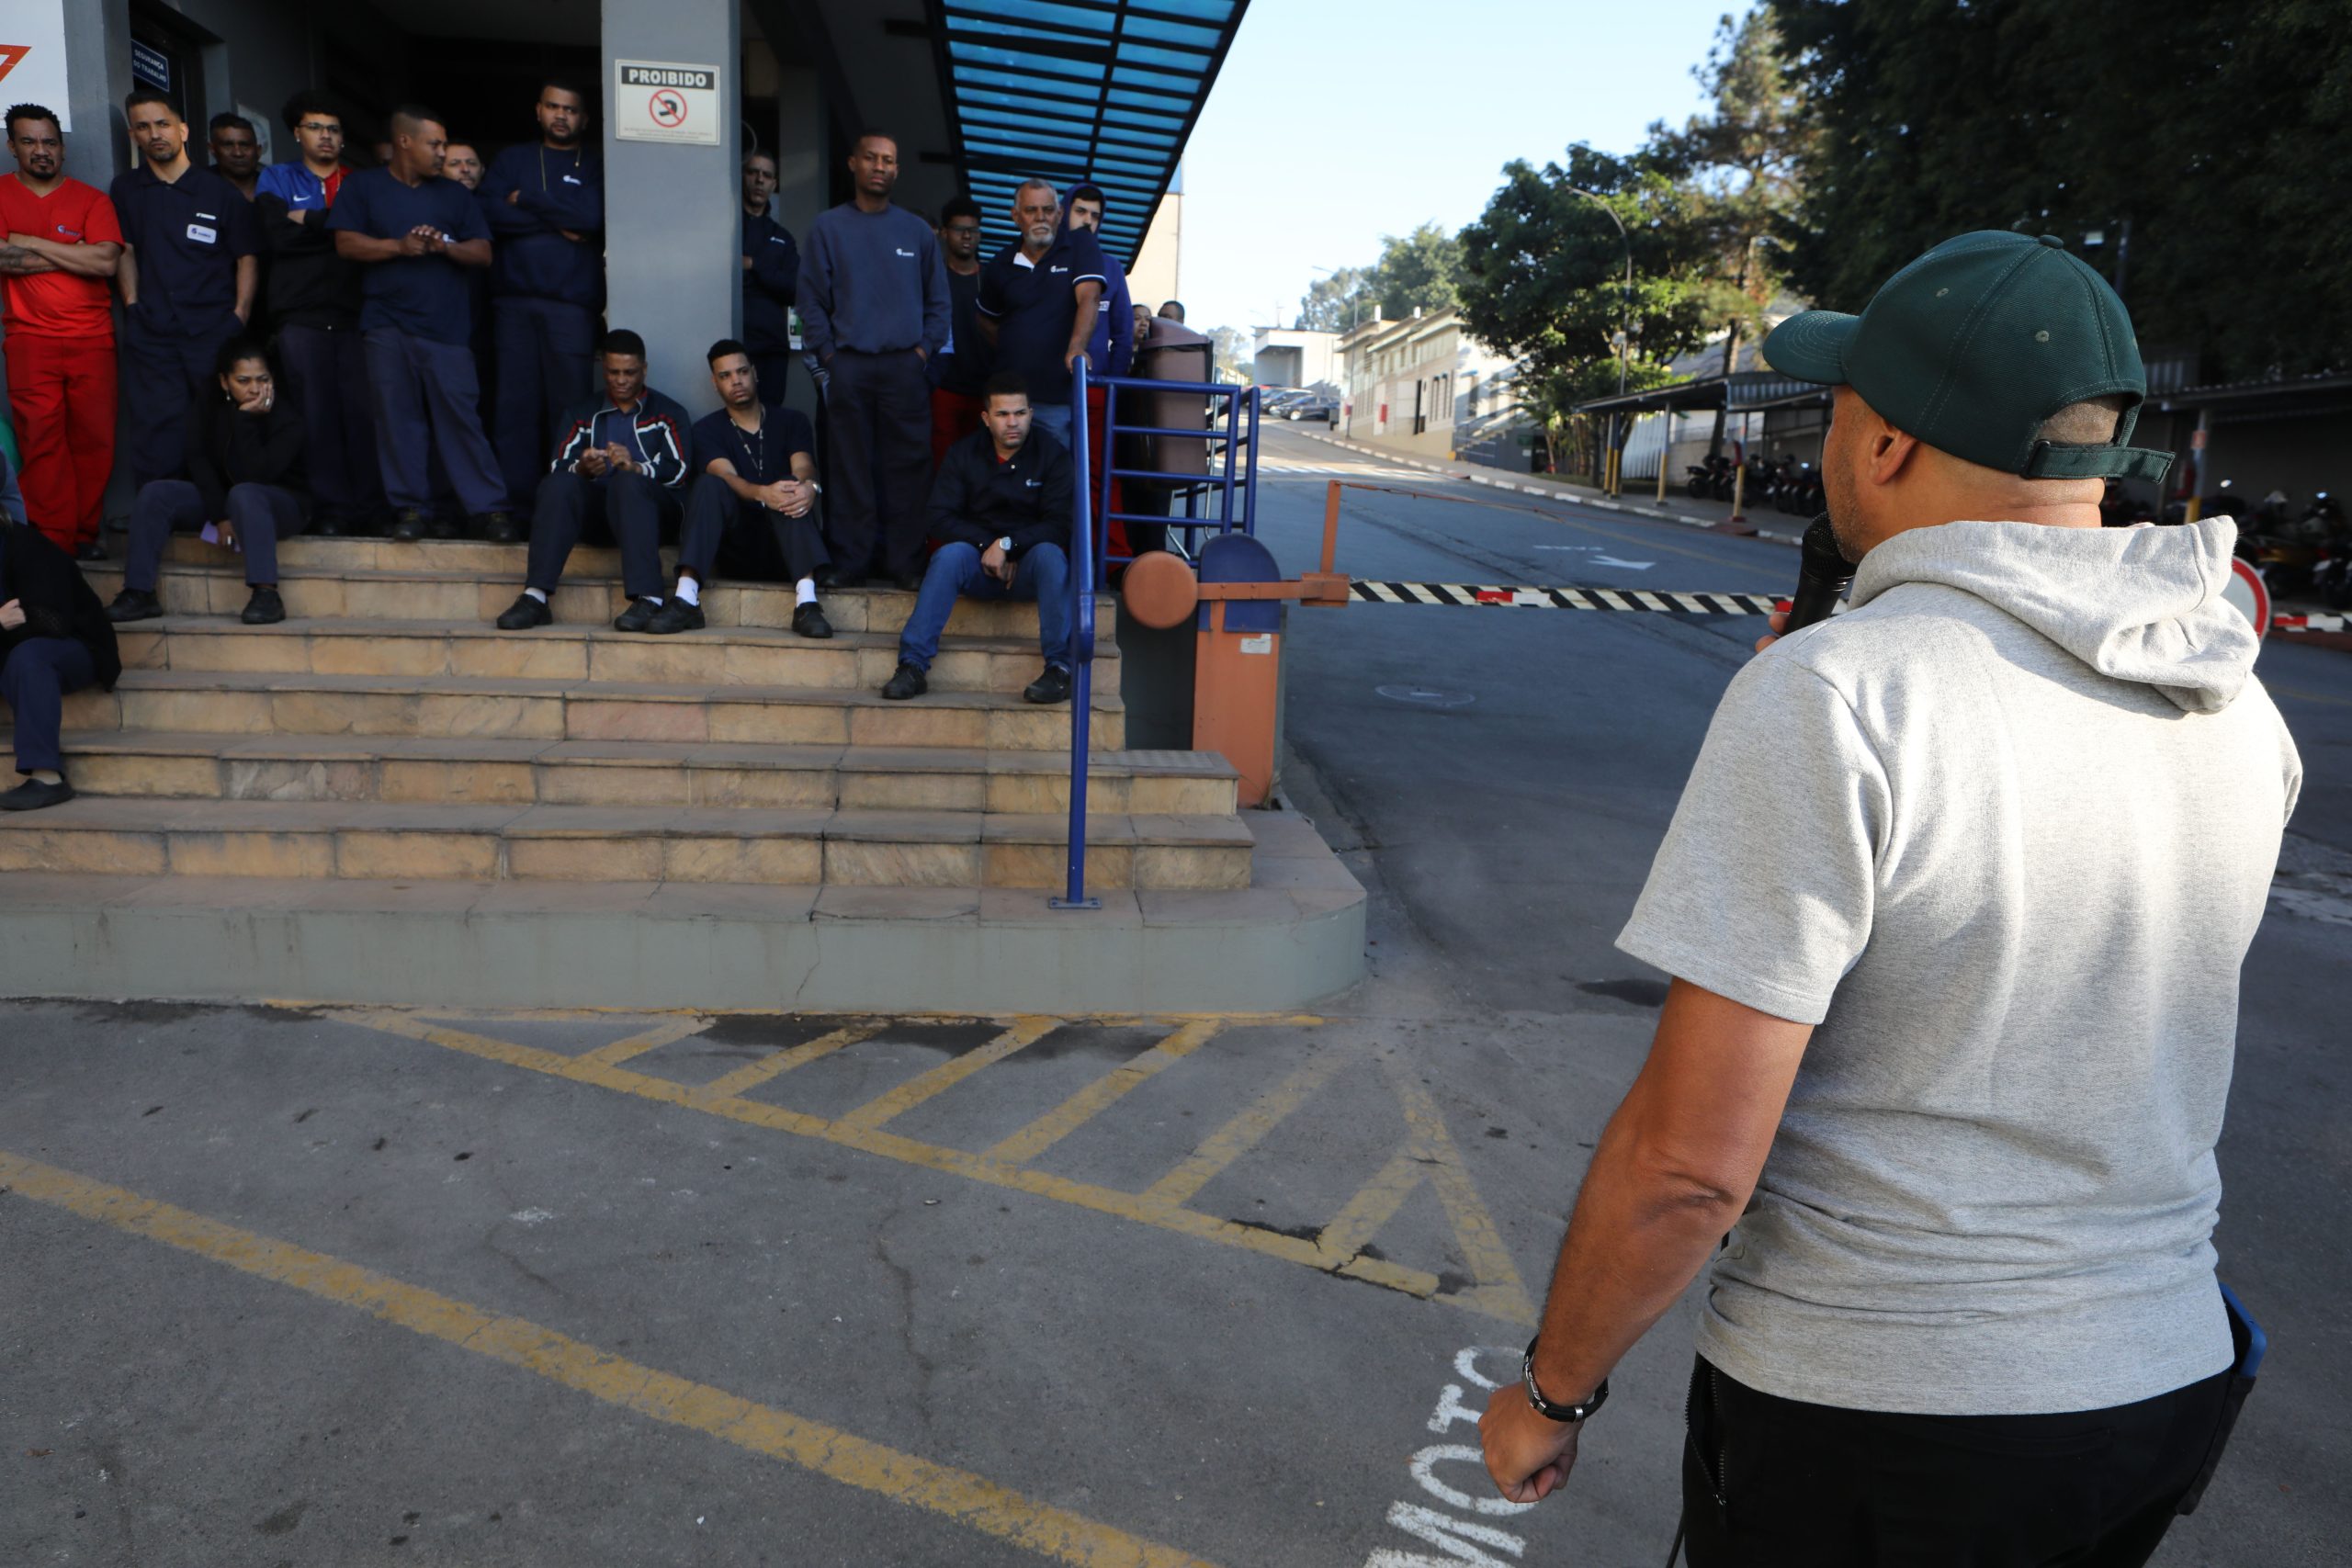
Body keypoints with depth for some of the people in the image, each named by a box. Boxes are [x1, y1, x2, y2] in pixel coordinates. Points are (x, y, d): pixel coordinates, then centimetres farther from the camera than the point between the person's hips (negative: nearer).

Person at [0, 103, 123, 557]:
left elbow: (106, 261, -7)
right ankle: (54, 542, -1)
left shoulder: (92, 199, 8)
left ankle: (86, 534, 10)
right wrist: (74, 255, -5)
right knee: (42, 440, -5)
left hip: (93, 339, 1)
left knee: (95, 439, -1)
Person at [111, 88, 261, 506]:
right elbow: (125, 250, 17)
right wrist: (132, 301, 4)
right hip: (152, 334, 2)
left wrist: (241, 314, -4)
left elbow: (247, 256, 5)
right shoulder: (125, 190, 15)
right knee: (158, 431, -2)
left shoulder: (219, 191, 7)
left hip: (215, 330, -2)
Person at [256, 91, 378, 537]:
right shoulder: (277, 178, 16)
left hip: (353, 312, 0)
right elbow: (277, 236, -2)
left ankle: (368, 507, -2)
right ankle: (330, 508, 0)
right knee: (315, 412, -3)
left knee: (362, 410, -7)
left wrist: (310, 222, -4)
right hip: (300, 315, 0)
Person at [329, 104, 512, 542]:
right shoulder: (363, 186, 11)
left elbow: (483, 253, 11)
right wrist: (400, 246, -9)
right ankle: (410, 509, 5)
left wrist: (446, 246, -8)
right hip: (387, 325, 0)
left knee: (459, 414, -8)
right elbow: (346, 243, 2)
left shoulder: (453, 193, 17)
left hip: (445, 326, 0)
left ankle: (489, 508, -8)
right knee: (398, 417, -1)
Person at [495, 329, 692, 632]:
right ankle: (535, 597, -34)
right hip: (596, 506, 3)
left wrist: (637, 467, -25)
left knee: (627, 481, -34)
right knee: (557, 484, -27)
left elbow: (679, 471, -4)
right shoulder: (582, 415, 20)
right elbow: (558, 467, 5)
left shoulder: (667, 413, 12)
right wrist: (582, 469, -20)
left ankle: (647, 599, -46)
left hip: (652, 508, -3)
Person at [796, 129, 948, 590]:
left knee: (907, 467, -2)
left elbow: (937, 300, 14)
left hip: (905, 366, 1)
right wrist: (828, 351, -2)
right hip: (848, 366, -1)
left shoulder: (917, 231, 12)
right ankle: (851, 562, 5)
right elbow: (811, 299, 6)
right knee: (851, 468, 0)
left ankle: (905, 562, 4)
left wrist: (925, 348, 2)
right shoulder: (828, 227, 8)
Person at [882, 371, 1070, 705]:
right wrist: (987, 545, -18)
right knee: (950, 554, -31)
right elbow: (940, 518, -3)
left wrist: (1008, 544, -22)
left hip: (1029, 566, -1)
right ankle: (913, 665, -36)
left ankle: (1059, 667, -35)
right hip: (979, 564, 1)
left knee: (1049, 554, -34)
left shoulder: (1052, 453, -2)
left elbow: (1061, 524, -10)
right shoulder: (963, 454, 3)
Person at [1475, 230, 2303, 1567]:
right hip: (2169, 1384, 7)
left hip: (1868, 1416, -7)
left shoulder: (1832, 700, -24)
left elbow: (1691, 1160, -25)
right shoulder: (2240, 709, -2)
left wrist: (1549, 1394, -7)